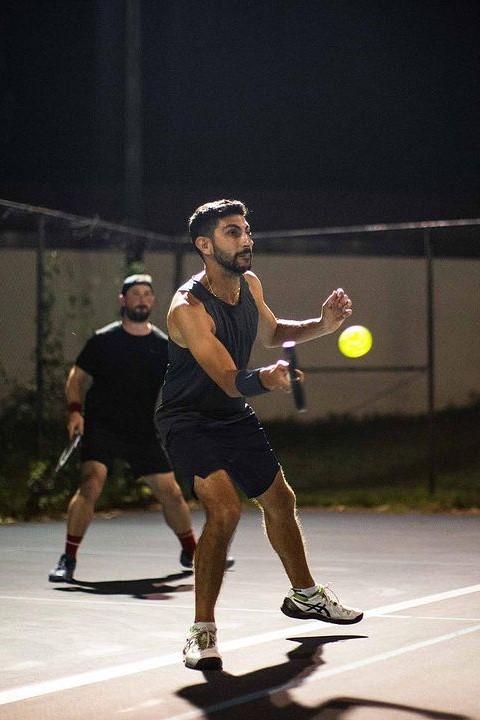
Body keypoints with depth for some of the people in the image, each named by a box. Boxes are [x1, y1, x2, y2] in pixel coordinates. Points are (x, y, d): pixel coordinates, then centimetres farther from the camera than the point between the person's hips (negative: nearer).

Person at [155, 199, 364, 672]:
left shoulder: (249, 283, -3)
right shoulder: (188, 307, -28)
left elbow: (270, 333, 17)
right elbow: (230, 381, -35)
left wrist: (321, 325, 0)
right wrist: (262, 380, -57)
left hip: (233, 417, 8)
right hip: (187, 419, -8)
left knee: (279, 500, 19)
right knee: (225, 508, -27)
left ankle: (304, 595, 43)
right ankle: (202, 631, -16)